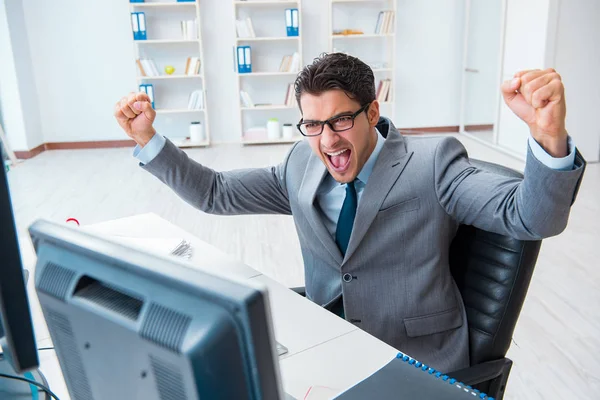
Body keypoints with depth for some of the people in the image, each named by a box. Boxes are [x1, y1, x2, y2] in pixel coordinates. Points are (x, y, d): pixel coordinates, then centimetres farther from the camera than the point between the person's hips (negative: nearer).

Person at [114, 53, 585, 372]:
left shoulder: (432, 162, -11)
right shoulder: (302, 165, 2)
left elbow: (532, 217, -20)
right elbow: (215, 193, 8)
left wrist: (550, 139, -40)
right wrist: (147, 138, -1)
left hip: (414, 361, -4)